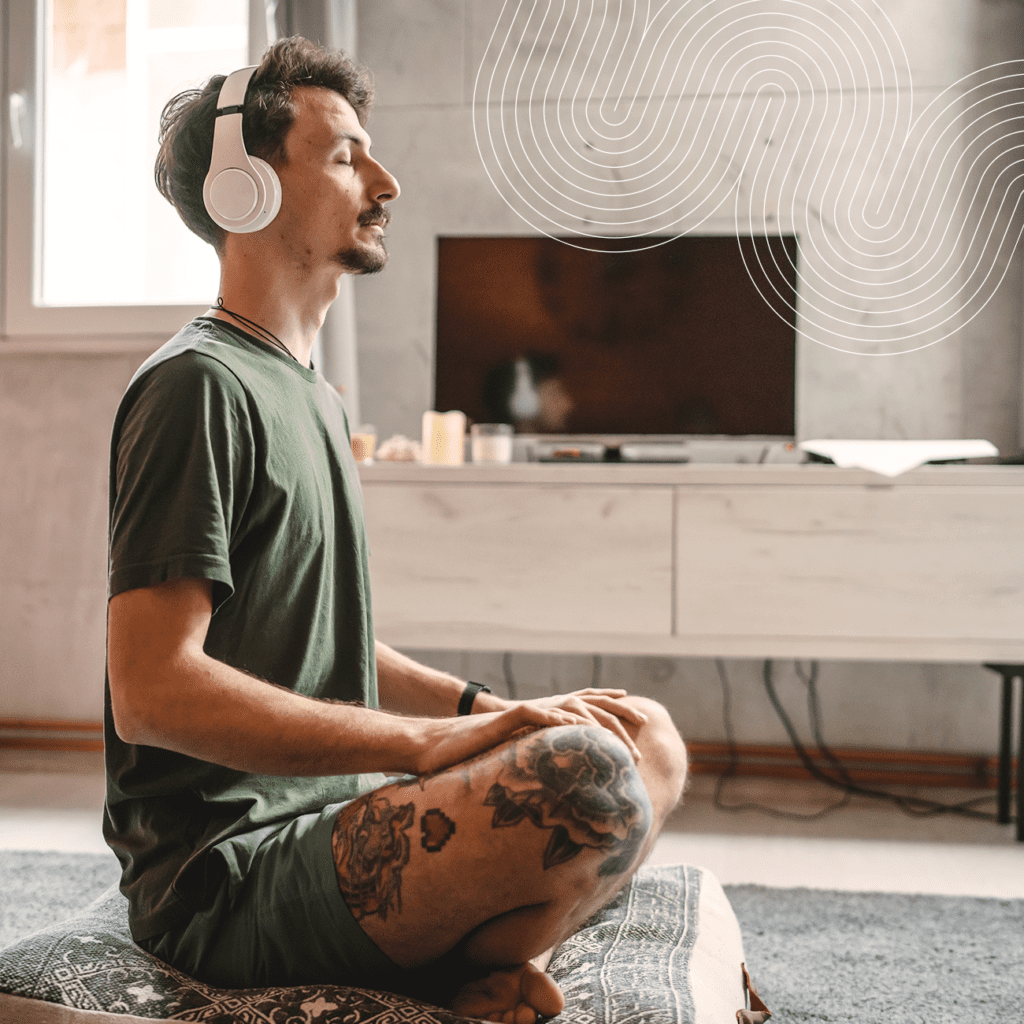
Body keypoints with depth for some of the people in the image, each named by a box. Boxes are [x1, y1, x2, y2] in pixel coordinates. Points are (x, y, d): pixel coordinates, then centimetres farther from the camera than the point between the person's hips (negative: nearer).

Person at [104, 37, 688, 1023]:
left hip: (336, 819, 10)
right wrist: (435, 744, -23)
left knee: (649, 735, 9)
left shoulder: (310, 394, 18)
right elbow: (154, 691, -22)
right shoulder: (198, 386, -13)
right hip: (229, 871, -9)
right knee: (588, 774, -29)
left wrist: (490, 710, 7)